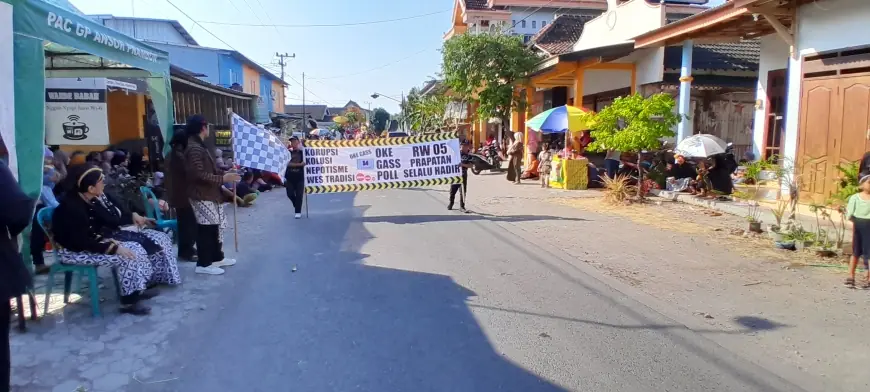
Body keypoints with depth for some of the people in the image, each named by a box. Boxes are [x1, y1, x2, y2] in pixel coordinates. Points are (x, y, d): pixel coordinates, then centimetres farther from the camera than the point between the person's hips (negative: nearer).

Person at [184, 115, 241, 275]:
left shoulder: (199, 146, 16)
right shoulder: (194, 148, -19)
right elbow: (198, 175, -26)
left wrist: (225, 173, 15)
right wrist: (222, 179, -25)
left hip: (209, 194, 10)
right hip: (202, 196, -10)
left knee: (215, 227, 16)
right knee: (206, 230, -4)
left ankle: (217, 257, 26)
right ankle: (203, 264, 4)